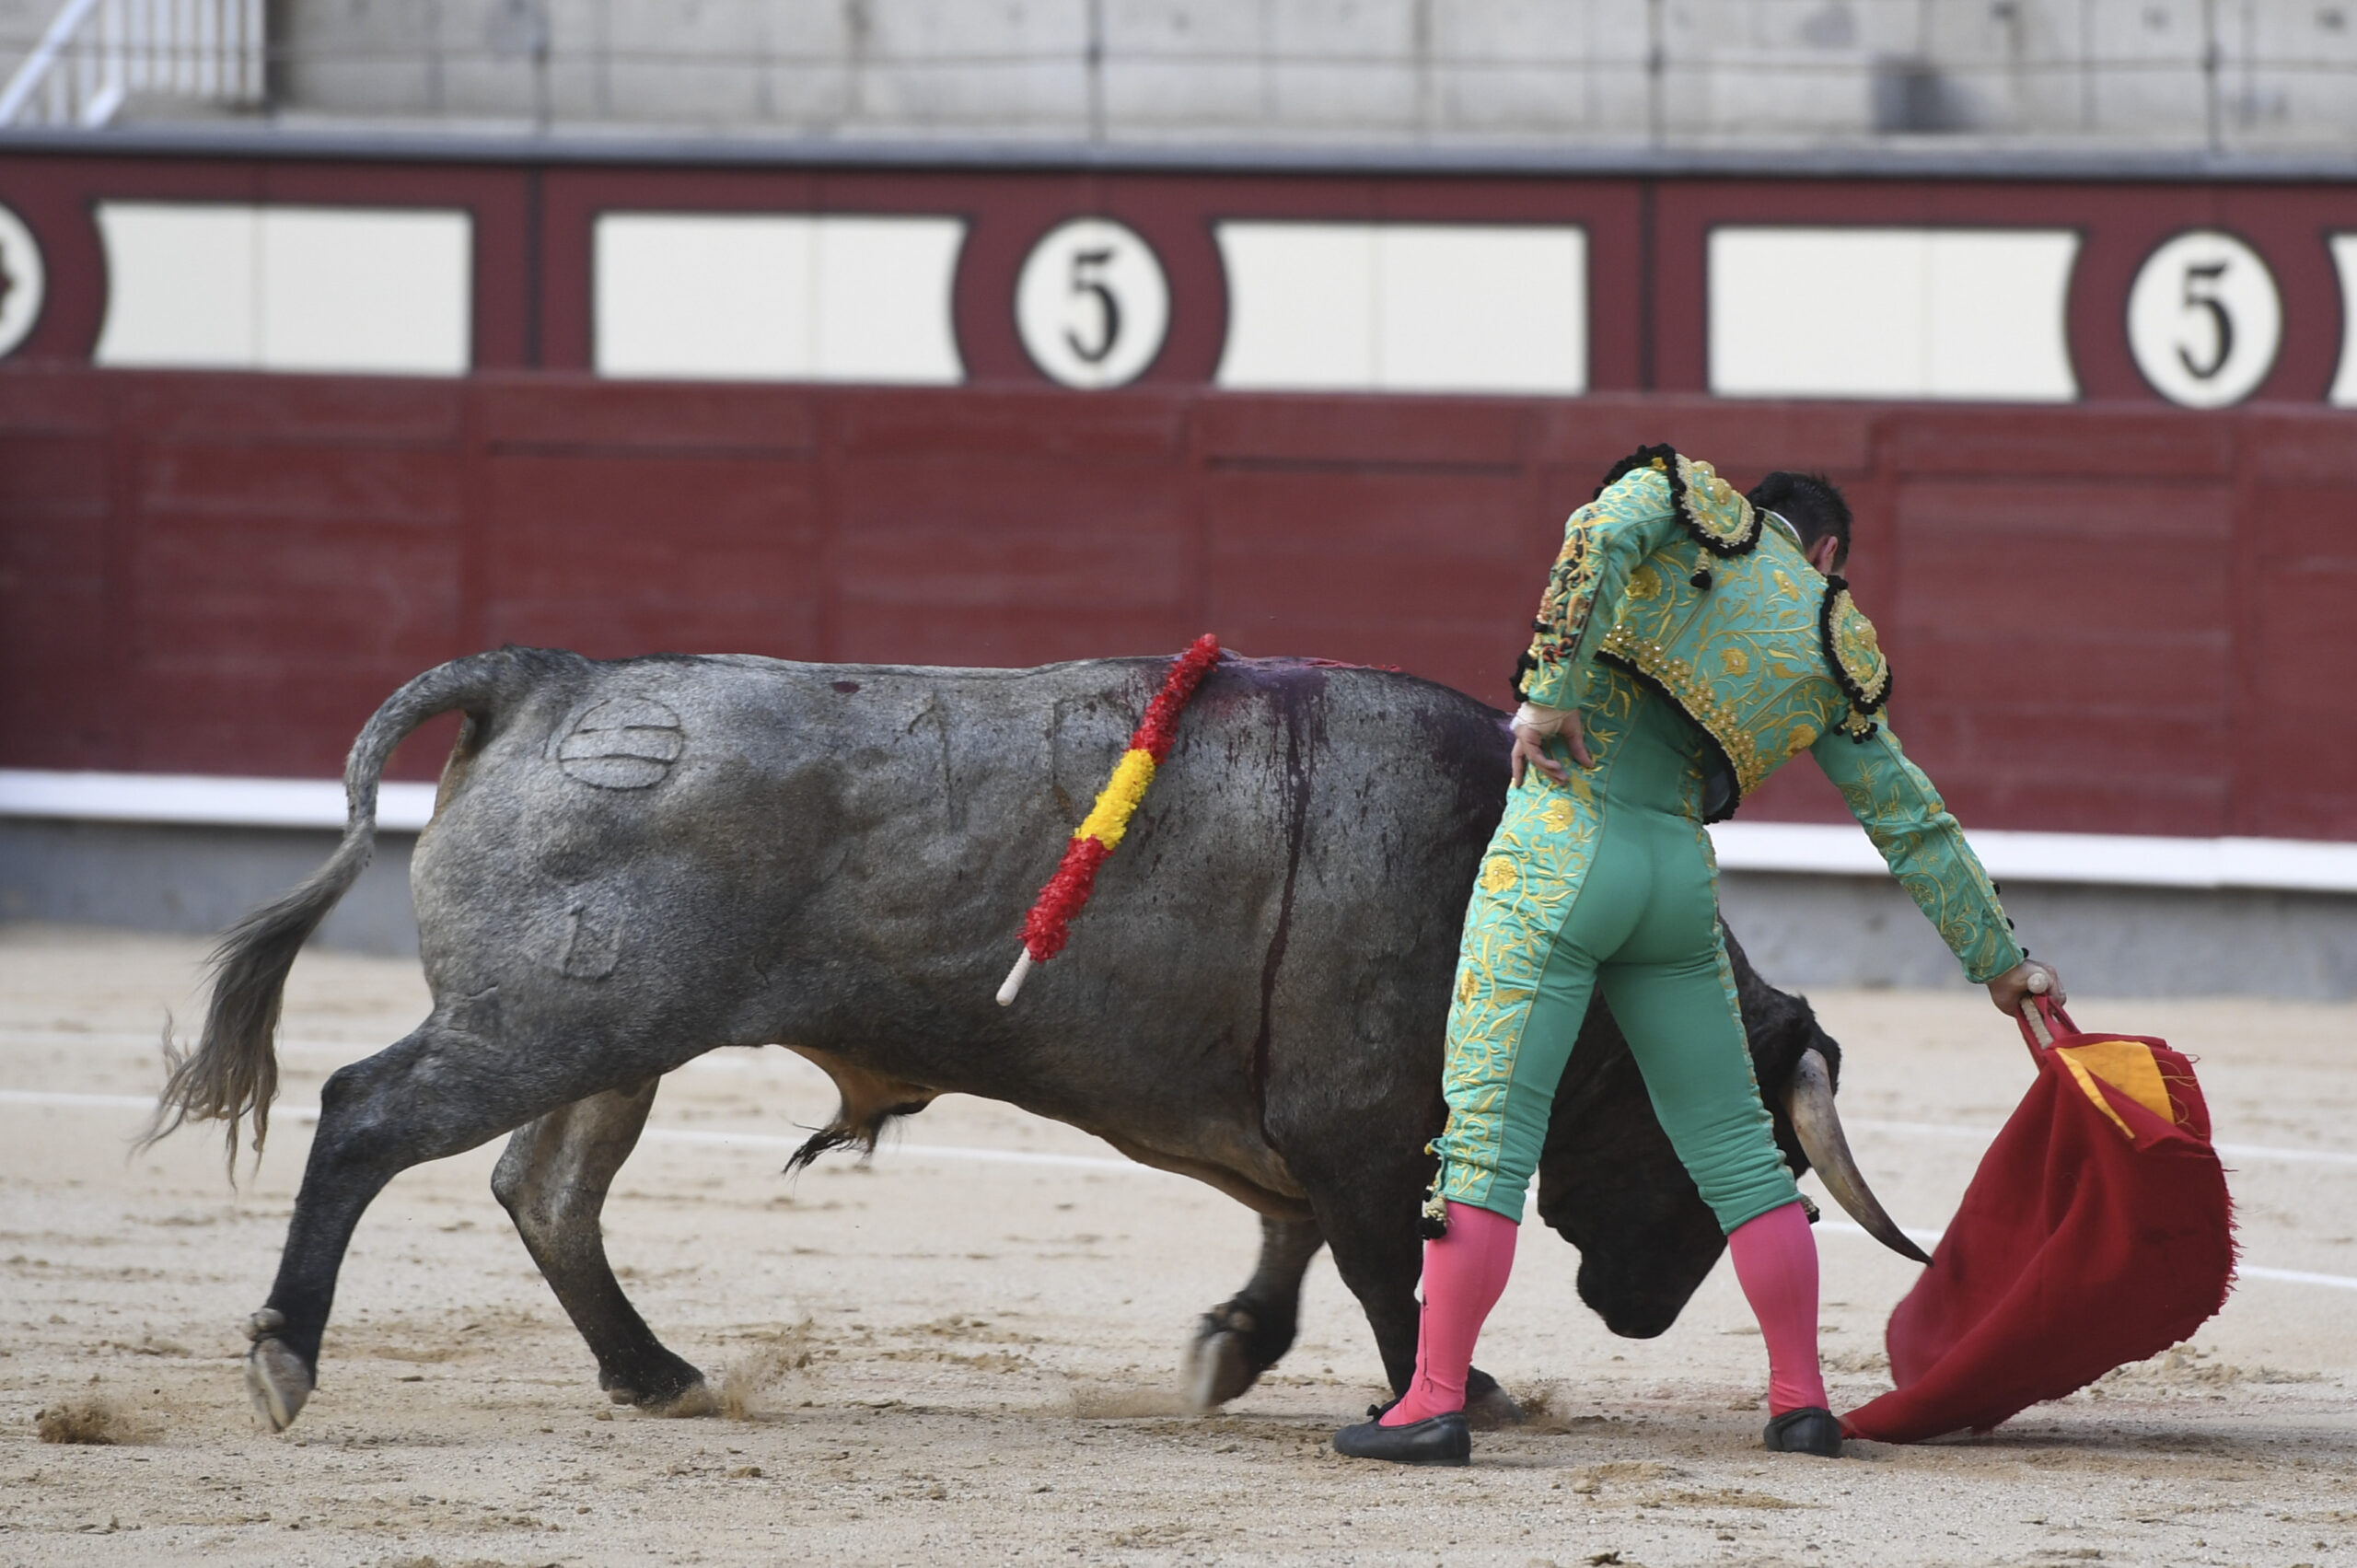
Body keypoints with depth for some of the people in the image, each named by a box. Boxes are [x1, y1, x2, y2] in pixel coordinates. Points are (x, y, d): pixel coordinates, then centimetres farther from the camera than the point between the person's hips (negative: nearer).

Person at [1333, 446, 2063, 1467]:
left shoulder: (1683, 503, 10)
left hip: (1560, 845, -3)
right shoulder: (1830, 651, 16)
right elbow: (1913, 820, 20)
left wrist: (1551, 691, -14)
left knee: (1488, 1135, -5)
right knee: (1734, 1147, 15)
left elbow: (1599, 536, -15)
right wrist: (1998, 959, 27)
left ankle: (1434, 1402, -9)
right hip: (1679, 875, 3)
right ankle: (1801, 1402, 18)